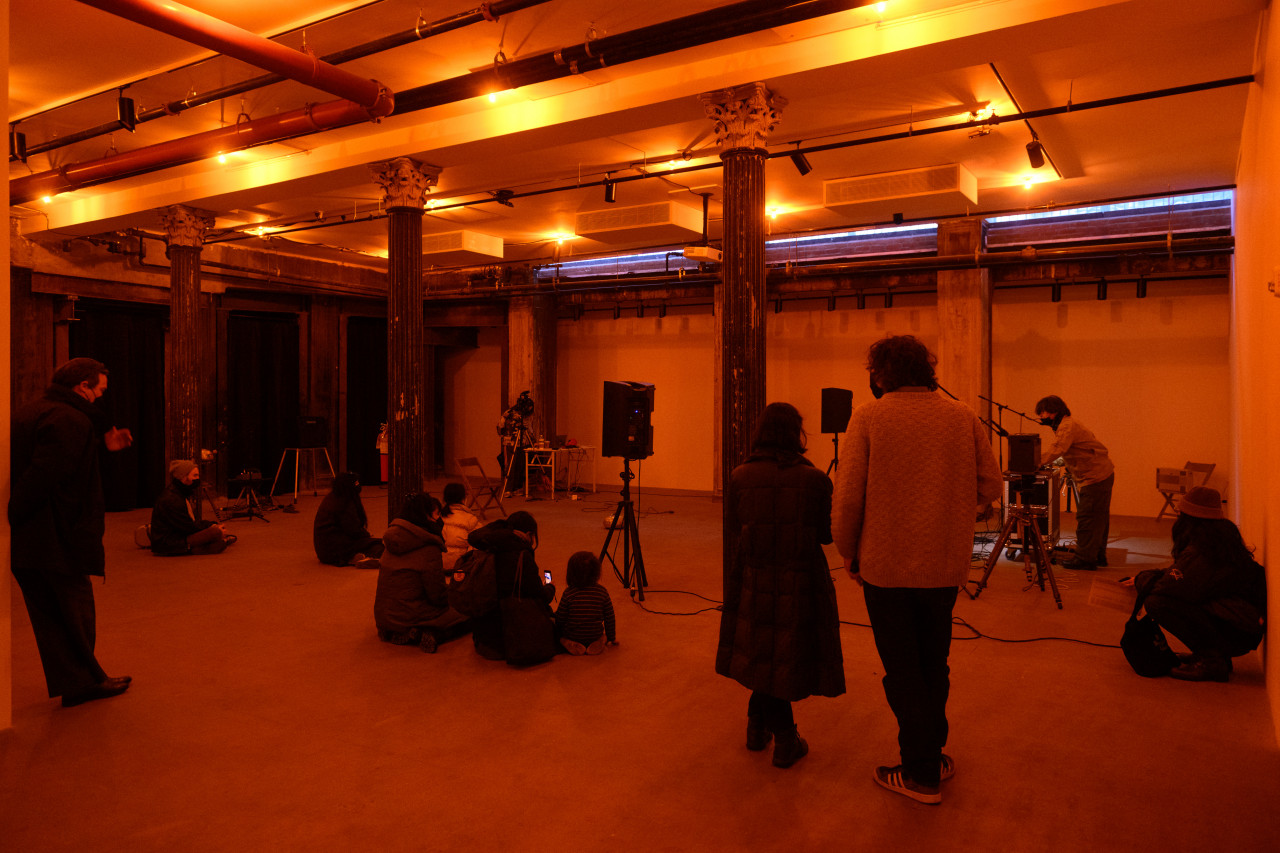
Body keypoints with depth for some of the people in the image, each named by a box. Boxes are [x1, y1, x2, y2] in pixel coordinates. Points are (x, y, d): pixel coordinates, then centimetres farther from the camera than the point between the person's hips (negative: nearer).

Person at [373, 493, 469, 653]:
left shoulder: (393, 540, 3)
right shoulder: (429, 548, -20)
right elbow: (438, 596, -17)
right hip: (409, 618, -7)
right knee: (463, 616, 11)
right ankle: (429, 635, -12)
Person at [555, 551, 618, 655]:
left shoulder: (568, 593, -14)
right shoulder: (603, 592, -9)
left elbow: (560, 619, -6)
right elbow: (609, 619, -1)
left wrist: (558, 635, 14)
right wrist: (612, 638, 14)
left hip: (572, 638, -2)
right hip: (595, 638, 2)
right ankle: (595, 645, 4)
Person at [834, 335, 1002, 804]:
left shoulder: (868, 418, -10)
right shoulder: (963, 417, 1)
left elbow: (847, 496, -13)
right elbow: (990, 485, 4)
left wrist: (849, 553, 1)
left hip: (886, 566, -4)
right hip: (946, 566, 4)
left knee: (903, 671, 9)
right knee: (934, 664, 21)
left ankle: (920, 773, 18)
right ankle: (932, 756, 33)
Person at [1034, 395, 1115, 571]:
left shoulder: (1067, 426, -17)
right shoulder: (1065, 425, 16)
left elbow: (1056, 450, -29)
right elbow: (1061, 452, 16)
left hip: (1095, 477, -11)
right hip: (1104, 475, 11)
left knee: (1086, 519, -6)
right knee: (1098, 518, 16)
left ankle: (1085, 559, -1)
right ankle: (1098, 556, 25)